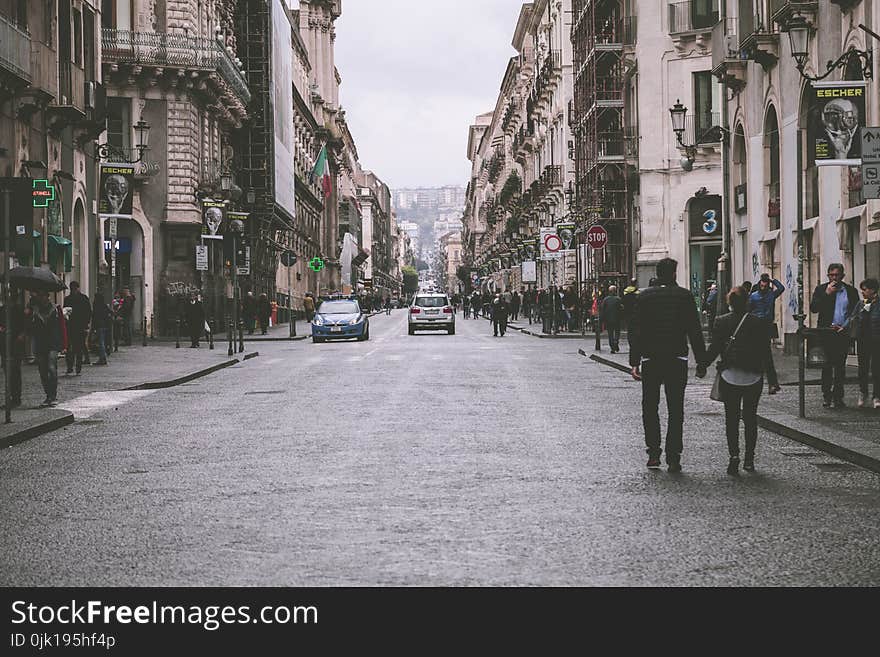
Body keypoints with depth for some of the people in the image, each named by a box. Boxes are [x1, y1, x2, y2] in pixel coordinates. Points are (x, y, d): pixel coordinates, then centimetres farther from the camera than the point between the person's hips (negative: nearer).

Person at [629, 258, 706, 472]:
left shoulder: (645, 296, 0)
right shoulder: (685, 296, -3)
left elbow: (635, 331, -2)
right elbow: (695, 331, -3)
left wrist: (634, 362, 1)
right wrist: (701, 360, 2)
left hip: (650, 360, 1)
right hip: (677, 360, -1)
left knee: (650, 407, 12)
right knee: (676, 410, 4)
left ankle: (653, 453, 6)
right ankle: (673, 458, 0)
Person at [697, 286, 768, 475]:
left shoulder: (721, 322, -5)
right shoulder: (758, 322, -3)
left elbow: (714, 348, -6)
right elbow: (765, 351, -1)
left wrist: (702, 366, 7)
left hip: (729, 377, -1)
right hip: (754, 377, 1)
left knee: (731, 417, 5)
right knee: (750, 417, 11)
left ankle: (734, 454, -12)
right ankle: (749, 460, 12)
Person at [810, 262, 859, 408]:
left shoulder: (851, 291, 8)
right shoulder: (821, 289, 4)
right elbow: (813, 308, -7)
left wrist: (845, 327, -5)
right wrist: (827, 294, -13)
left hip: (843, 333, 2)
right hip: (826, 333, -1)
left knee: (840, 366, 5)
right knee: (827, 366, -2)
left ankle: (838, 397, 10)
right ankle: (826, 396, 5)